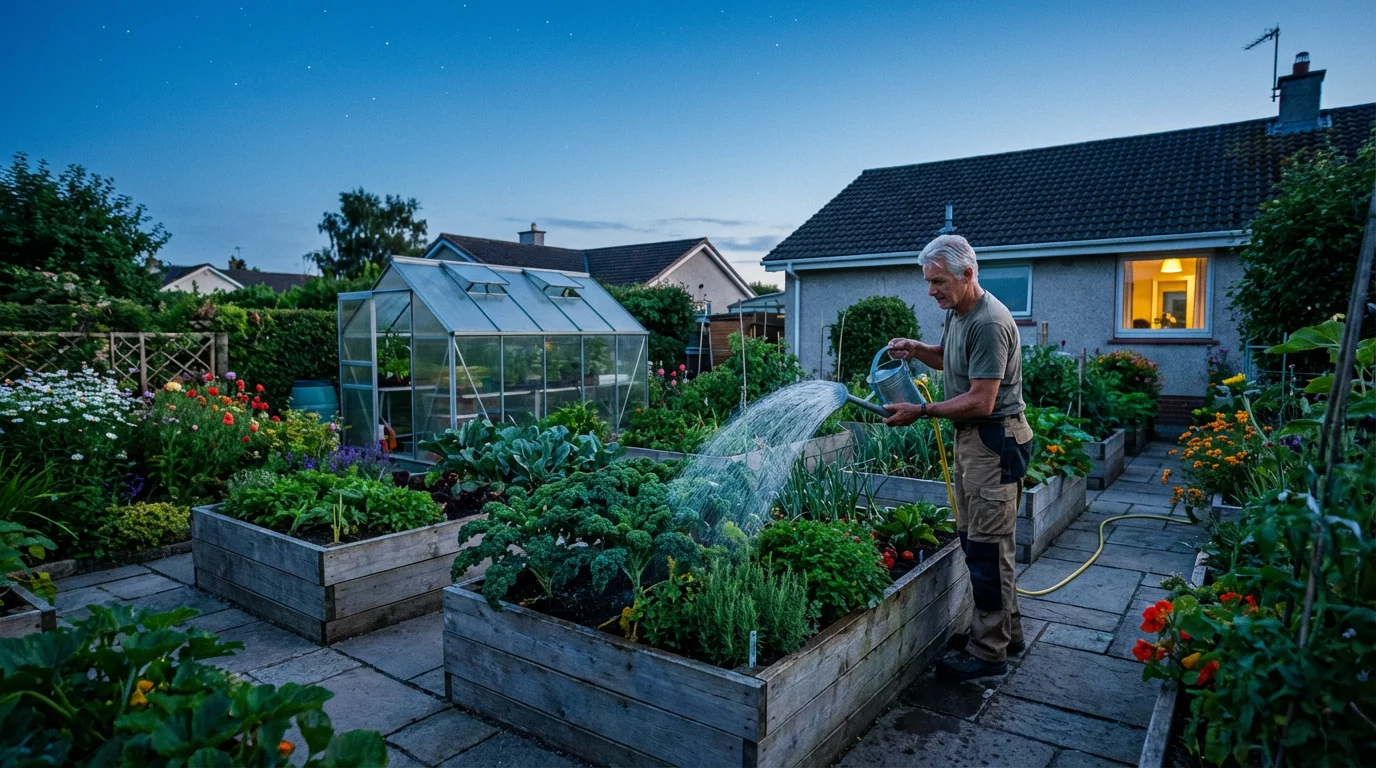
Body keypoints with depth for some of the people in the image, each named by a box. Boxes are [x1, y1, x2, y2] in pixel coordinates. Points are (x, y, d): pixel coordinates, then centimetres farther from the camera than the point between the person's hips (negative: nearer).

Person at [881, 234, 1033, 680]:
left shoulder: (989, 323, -21)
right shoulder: (957, 313, 11)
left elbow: (981, 402, -24)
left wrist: (921, 412, -18)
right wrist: (916, 350, 10)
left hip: (994, 441, -10)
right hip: (970, 438, 10)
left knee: (987, 547, -4)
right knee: (976, 540, 16)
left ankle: (989, 653, 7)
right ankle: (1007, 631, 30)